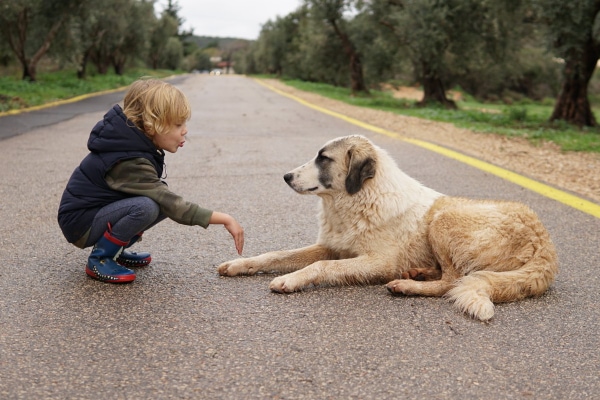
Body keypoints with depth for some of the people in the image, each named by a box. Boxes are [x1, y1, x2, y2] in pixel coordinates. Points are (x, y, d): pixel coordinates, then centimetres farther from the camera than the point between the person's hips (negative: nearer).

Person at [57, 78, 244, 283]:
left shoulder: (137, 142, -3)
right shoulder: (129, 163, -28)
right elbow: (172, 205, -31)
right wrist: (224, 219, -30)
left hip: (101, 209, 9)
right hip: (81, 222, -9)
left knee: (162, 202, -2)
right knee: (146, 207, -31)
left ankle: (115, 250, 10)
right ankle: (100, 258, -11)